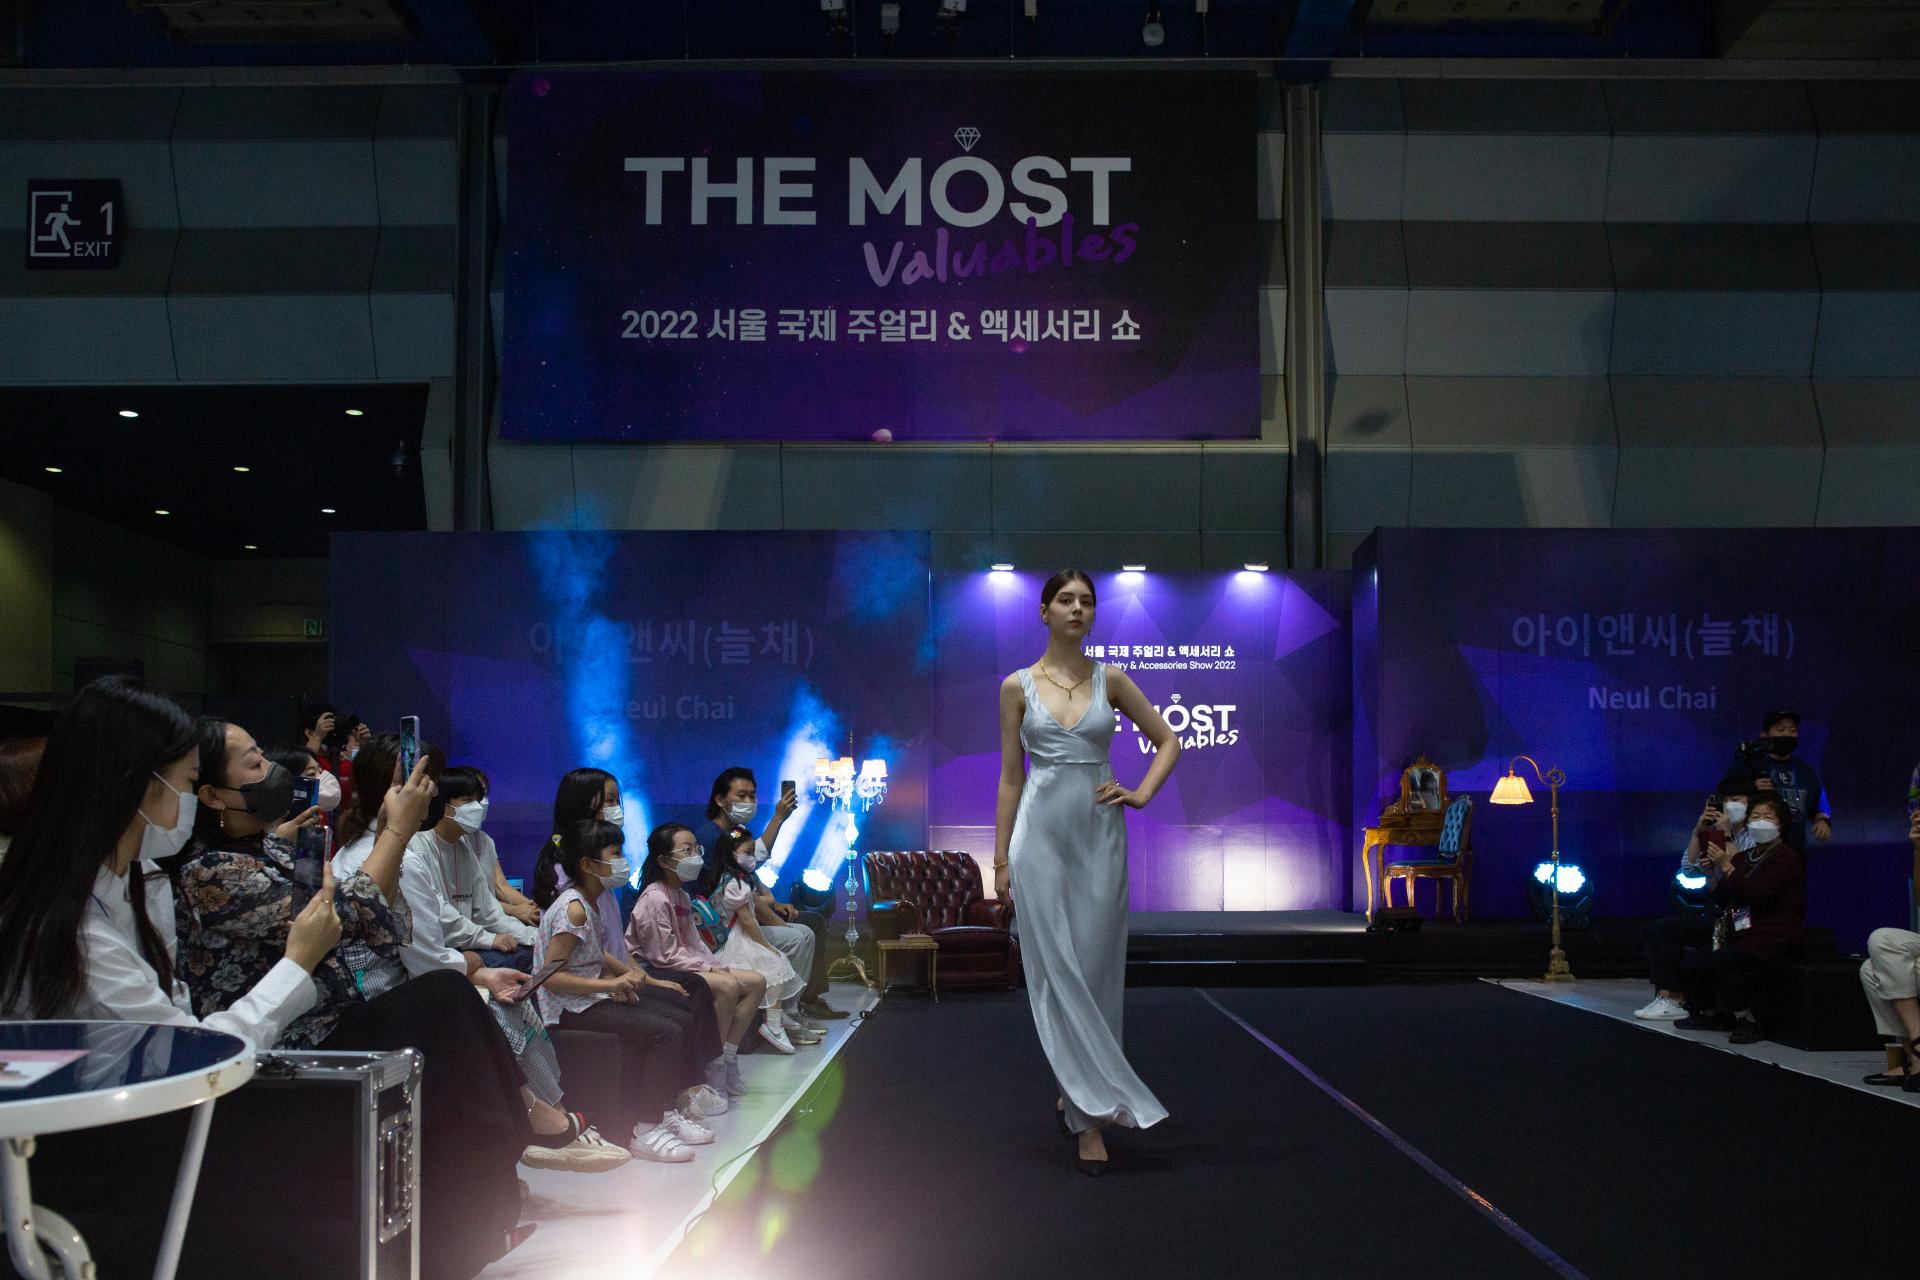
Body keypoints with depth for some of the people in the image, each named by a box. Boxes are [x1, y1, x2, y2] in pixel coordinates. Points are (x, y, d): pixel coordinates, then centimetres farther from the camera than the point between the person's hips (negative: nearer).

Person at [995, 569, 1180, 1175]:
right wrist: (1001, 859, 3)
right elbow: (1010, 776, 5)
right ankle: (1094, 1113, 0)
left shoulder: (1110, 680, 6)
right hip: (1041, 835, -1)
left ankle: (1075, 1098, 19)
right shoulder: (1017, 686, 3)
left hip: (1100, 836, 1)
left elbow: (1168, 740, 15)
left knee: (1095, 971, 3)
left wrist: (1142, 794, -1)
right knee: (1057, 974, -5)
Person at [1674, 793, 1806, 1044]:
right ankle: (1709, 1013, 11)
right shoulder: (1745, 858, 18)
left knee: (1722, 959, -30)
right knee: (1691, 960, -7)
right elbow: (1723, 900, 17)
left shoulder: (1787, 858, -4)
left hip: (1772, 936, -8)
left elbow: (1756, 893, -19)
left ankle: (1746, 1020, -18)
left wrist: (1727, 867, -21)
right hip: (1741, 933, 8)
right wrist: (1715, 871, 1)